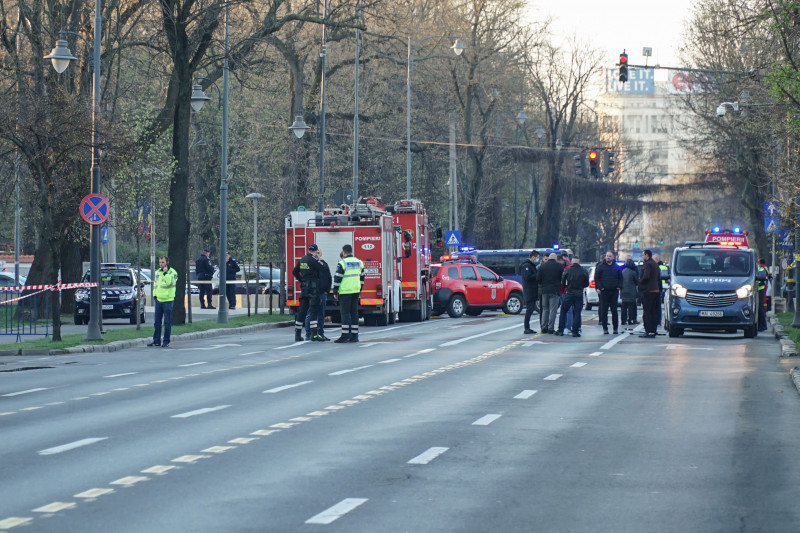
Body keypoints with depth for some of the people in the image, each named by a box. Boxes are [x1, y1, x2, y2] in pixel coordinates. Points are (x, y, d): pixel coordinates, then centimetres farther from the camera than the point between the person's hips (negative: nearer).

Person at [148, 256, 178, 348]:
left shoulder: (172, 272, -6)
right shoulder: (157, 272, 13)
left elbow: (170, 283, -22)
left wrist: (166, 273, -25)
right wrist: (154, 295, 12)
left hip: (168, 300, -6)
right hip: (158, 300, 6)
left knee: (167, 322, -1)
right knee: (157, 322, 8)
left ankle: (166, 341, 4)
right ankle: (156, 340, 14)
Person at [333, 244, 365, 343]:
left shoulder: (342, 263, -9)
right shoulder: (359, 262, 11)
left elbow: (337, 279, -9)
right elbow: (362, 278, 19)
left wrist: (335, 292, -2)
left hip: (345, 292, -6)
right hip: (356, 292, 6)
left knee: (345, 313, -5)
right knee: (354, 313, 8)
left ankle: (345, 335, -9)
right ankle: (354, 336, 8)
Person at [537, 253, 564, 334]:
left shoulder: (542, 266, 2)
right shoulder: (560, 266, -5)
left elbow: (538, 279, -1)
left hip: (544, 290, 3)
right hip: (555, 290, -3)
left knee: (545, 309, 13)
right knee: (553, 310, 1)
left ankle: (543, 327, 11)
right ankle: (551, 328, -2)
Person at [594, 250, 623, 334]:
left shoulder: (617, 267, 9)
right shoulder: (601, 266, 2)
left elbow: (620, 278, 17)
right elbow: (596, 278, 4)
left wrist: (619, 286, 3)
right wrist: (598, 287, -7)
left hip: (614, 291, 1)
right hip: (604, 292, -1)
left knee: (614, 311, 3)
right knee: (604, 311, -1)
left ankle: (615, 328, 9)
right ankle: (605, 328, 5)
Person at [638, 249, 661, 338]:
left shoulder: (647, 264, -12)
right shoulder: (655, 264, 17)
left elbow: (646, 276, -22)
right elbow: (659, 277, 20)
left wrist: (640, 281, -6)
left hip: (648, 291, -9)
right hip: (656, 290, 9)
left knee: (647, 312, -7)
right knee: (654, 312, 11)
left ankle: (648, 332, -11)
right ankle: (653, 331, 13)